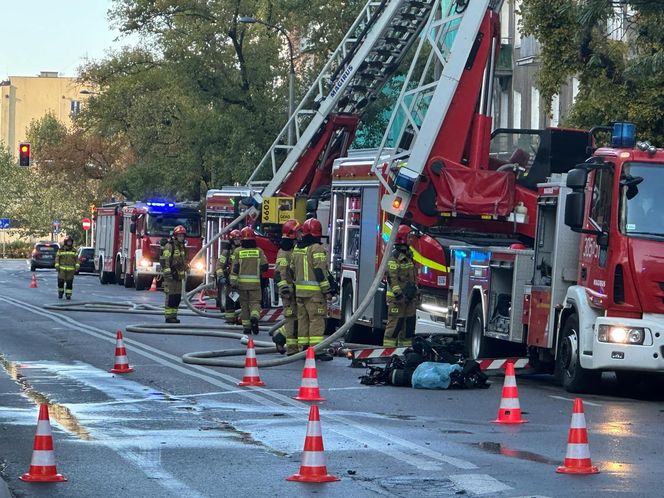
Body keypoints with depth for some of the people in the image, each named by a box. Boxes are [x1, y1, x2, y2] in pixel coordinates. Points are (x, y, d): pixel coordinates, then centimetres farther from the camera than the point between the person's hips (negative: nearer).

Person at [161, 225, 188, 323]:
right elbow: (165, 261, -19)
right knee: (171, 297, -8)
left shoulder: (181, 246, 16)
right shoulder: (169, 246, -12)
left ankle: (173, 316, 14)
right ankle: (168, 317, -6)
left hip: (178, 276, 9)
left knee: (177, 297, 9)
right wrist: (167, 274, -24)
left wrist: (185, 272, 25)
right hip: (171, 276, -9)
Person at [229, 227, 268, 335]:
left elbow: (234, 268, -7)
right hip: (255, 282, 0)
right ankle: (254, 317, -26)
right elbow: (264, 267, 1)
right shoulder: (259, 251, 0)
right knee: (255, 302, 4)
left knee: (244, 304, 10)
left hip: (242, 282, 0)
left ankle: (246, 327, 12)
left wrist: (233, 282, -6)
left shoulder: (238, 251, -2)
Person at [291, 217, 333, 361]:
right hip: (314, 290, -8)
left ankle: (303, 348, 12)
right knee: (317, 320, -7)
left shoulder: (297, 248, 12)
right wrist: (327, 290, -13)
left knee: (302, 319, 11)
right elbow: (320, 271, -16)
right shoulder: (317, 249, -12)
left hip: (300, 290, 8)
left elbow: (293, 269, 18)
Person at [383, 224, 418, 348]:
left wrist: (416, 292, 22)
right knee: (395, 325, -9)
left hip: (409, 298, 9)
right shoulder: (395, 256, -12)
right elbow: (392, 277, -18)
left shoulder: (408, 255, 18)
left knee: (408, 325, 10)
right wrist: (398, 294, -24)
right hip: (397, 298, -9)